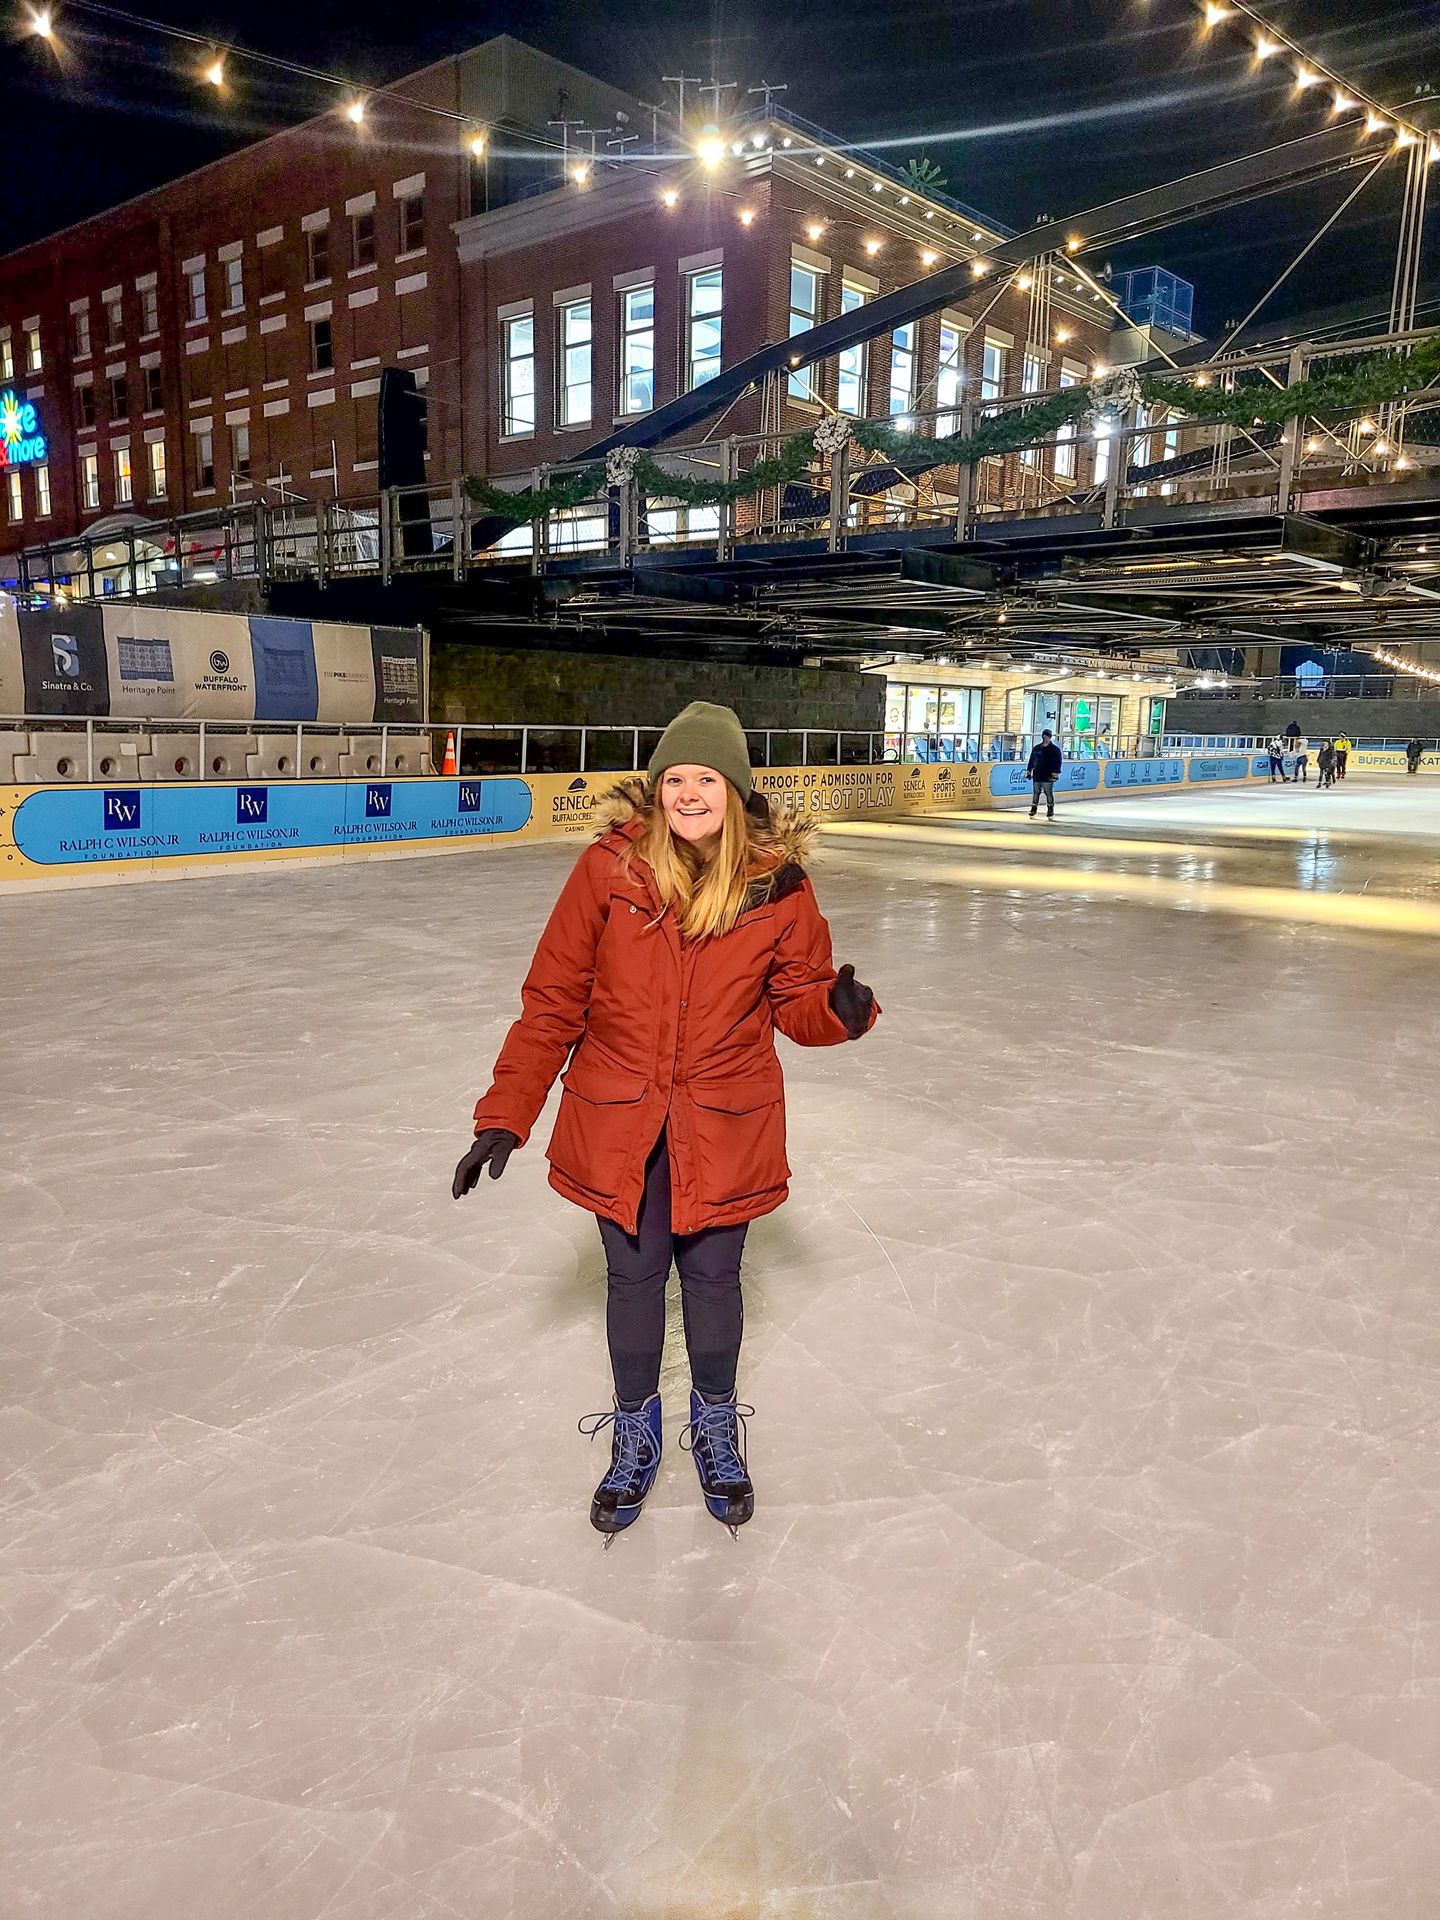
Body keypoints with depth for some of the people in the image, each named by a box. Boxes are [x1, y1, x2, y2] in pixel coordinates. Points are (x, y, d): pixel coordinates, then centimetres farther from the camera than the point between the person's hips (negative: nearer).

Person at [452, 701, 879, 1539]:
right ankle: (635, 1434, 40)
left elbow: (797, 1003, 0)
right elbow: (552, 1002, -7)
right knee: (633, 1277, 14)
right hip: (616, 1124, 0)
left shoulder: (778, 884, -9)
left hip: (724, 1129, 0)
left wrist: (840, 1008, -24)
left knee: (712, 1276, 15)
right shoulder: (609, 868, -13)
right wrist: (504, 1115, -8)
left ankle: (715, 1426, 43)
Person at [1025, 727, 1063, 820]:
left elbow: (1058, 762, -2)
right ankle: (1033, 810, 12)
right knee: (1035, 793, 5)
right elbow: (1031, 760, 16)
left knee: (1049, 793, -1)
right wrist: (1028, 771, 12)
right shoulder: (1036, 748, 10)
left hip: (1048, 776, -3)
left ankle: (1050, 811, 8)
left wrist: (1055, 773, -8)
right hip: (1037, 776, 3)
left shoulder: (1055, 749, 0)